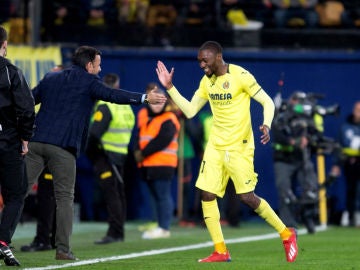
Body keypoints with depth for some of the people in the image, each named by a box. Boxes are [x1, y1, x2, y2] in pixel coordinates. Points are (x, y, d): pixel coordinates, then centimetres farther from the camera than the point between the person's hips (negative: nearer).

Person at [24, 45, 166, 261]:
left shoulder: (50, 79, 19)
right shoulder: (89, 81, 2)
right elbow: (113, 95, -11)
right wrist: (145, 98, -14)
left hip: (36, 141, 5)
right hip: (62, 146, -5)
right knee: (65, 197, 2)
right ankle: (63, 249, -3)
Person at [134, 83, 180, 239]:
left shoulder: (168, 120, -8)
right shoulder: (143, 115, 15)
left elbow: (162, 140, -17)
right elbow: (139, 136, 19)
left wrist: (143, 153, -14)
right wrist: (137, 152, 0)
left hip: (162, 164, -8)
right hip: (147, 165, 8)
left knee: (163, 195, -8)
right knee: (156, 196, 11)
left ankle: (164, 228, -9)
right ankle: (161, 227, 16)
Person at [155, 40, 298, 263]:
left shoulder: (240, 76, -13)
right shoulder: (207, 81, 7)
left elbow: (268, 102, -10)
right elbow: (190, 111, 11)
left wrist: (267, 125, -28)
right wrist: (170, 87, 2)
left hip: (240, 147, -6)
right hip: (215, 146, 6)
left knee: (247, 196, -9)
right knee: (207, 194, -4)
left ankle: (287, 234, 9)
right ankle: (221, 251, 4)